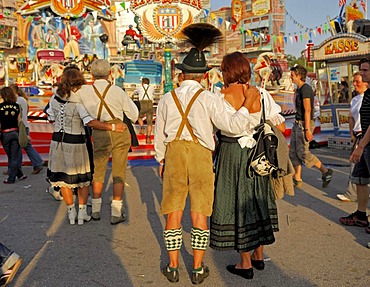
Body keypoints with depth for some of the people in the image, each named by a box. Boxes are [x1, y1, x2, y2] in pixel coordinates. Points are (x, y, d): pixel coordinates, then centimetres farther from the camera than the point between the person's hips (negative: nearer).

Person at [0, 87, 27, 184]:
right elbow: (19, 121, -1)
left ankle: (19, 174, 16)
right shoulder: (17, 106, -2)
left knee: (10, 156, 13)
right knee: (15, 157, 8)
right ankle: (11, 178, 10)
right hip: (15, 132, 1)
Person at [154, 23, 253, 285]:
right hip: (201, 155, -2)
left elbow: (159, 134, 11)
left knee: (173, 212, 10)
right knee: (199, 213, 8)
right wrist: (246, 107, 2)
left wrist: (160, 160, 23)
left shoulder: (167, 99, 4)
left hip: (174, 153, 2)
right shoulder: (210, 99, -6)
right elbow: (233, 126, -14)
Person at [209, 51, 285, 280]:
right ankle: (259, 255, 29)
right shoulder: (261, 94, 0)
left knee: (236, 202, 5)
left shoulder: (222, 96, -11)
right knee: (258, 199, 17)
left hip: (231, 152, -4)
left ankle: (245, 263, 13)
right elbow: (281, 126, 1)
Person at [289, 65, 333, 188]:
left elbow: (307, 110, -20)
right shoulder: (299, 89, 16)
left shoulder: (305, 89, -15)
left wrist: (307, 129, -23)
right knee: (293, 152, 8)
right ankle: (297, 180, 14)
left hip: (304, 124, -10)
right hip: (297, 123, 10)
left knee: (303, 152, -7)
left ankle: (326, 172, 7)